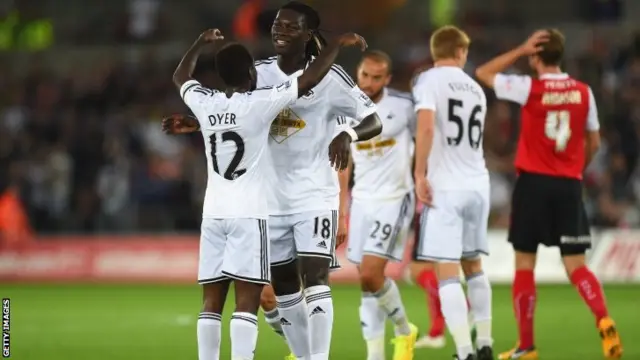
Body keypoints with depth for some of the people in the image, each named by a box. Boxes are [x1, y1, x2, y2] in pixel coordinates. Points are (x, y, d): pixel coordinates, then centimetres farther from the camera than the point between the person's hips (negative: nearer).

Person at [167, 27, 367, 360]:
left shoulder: (204, 104, 6)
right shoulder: (259, 103, -8)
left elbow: (180, 78, 27)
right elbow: (309, 80, -8)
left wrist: (201, 43, 41)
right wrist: (338, 45, 5)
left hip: (213, 213, 5)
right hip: (248, 214, -5)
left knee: (212, 300, 4)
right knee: (247, 300, -9)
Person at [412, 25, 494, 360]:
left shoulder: (428, 80, -4)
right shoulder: (475, 89, 15)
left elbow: (426, 125, -20)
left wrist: (420, 174, -16)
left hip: (446, 187, -6)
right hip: (477, 184, 6)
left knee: (447, 272, -6)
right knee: (473, 266, 20)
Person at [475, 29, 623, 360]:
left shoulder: (529, 88, -8)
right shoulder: (583, 92, 4)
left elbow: (483, 73, 5)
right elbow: (593, 142, 12)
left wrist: (521, 49, 3)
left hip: (533, 183, -3)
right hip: (569, 185, 3)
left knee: (524, 263, 6)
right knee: (575, 264, 5)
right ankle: (604, 321, -20)